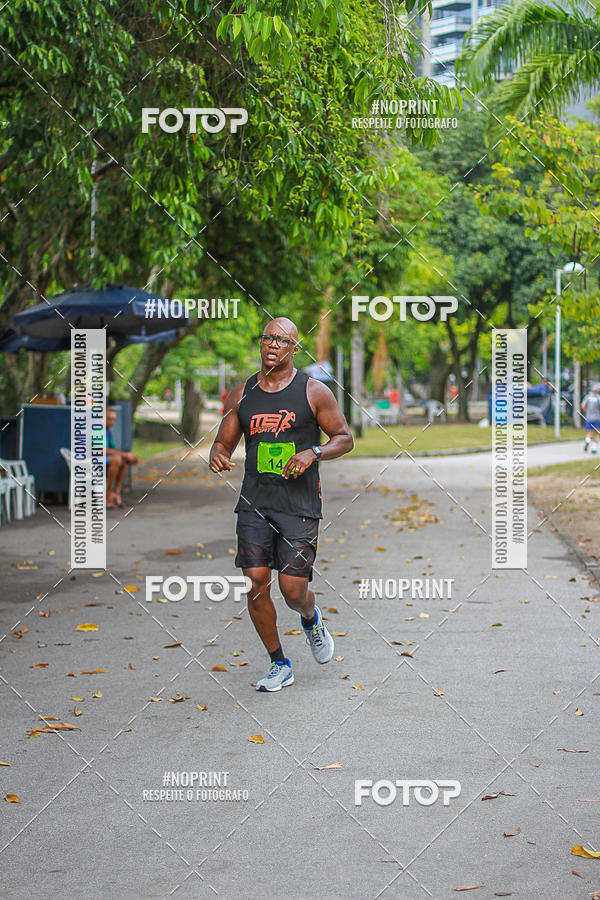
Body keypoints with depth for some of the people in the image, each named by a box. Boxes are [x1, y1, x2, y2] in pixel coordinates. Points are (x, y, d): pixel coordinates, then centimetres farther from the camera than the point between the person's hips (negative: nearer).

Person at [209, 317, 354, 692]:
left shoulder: (313, 391, 0)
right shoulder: (242, 395, 9)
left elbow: (345, 438, 4)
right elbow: (224, 442, 14)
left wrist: (313, 453, -14)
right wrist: (218, 456, -10)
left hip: (300, 505, -3)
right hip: (254, 502, 3)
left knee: (293, 590, -6)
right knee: (256, 583, -4)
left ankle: (312, 620, 32)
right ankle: (279, 665, 14)